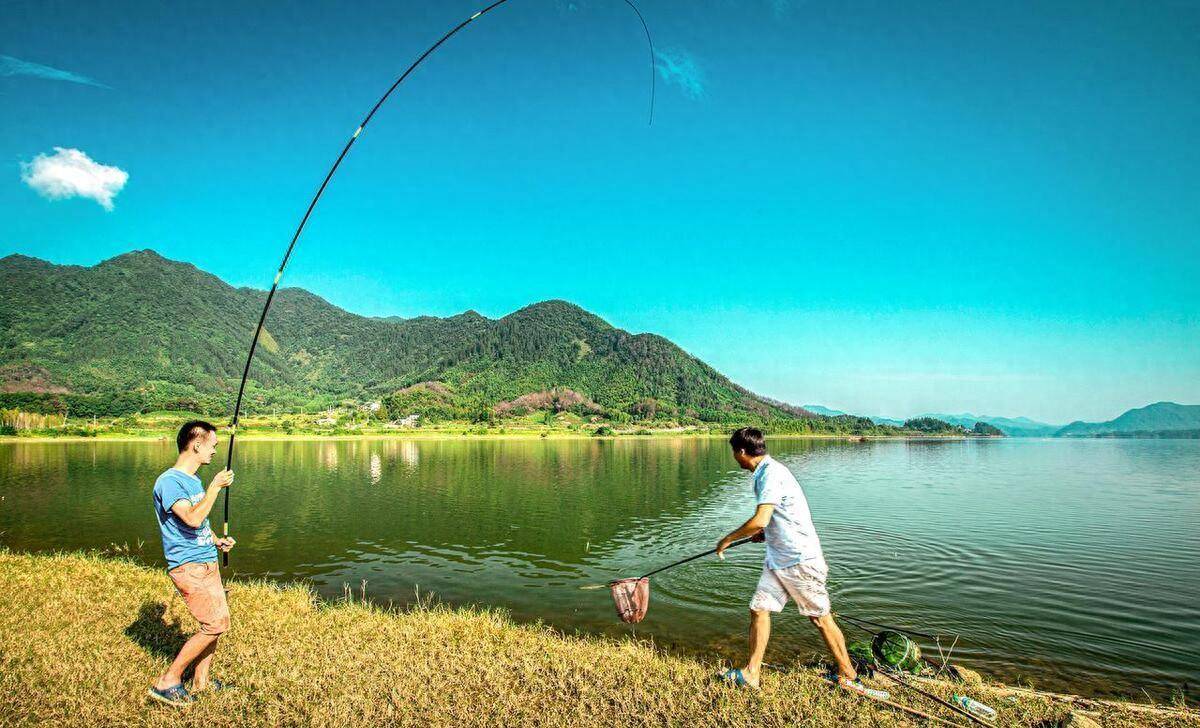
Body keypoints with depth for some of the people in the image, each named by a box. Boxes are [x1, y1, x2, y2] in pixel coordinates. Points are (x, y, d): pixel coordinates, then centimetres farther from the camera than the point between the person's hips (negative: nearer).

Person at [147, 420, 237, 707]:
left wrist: (216, 541, 11)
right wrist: (215, 487, -22)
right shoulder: (169, 482, -16)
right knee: (216, 624, -10)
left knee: (215, 622, 12)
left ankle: (202, 681, 25)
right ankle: (167, 682, 2)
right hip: (188, 565, -9)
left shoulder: (194, 480, 14)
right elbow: (193, 519, -30)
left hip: (207, 562, 9)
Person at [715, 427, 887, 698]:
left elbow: (760, 521, -28)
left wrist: (728, 539, -16)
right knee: (759, 609, 5)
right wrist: (764, 534, 27)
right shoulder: (765, 472, 10)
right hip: (777, 558, 9)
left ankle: (847, 676, 20)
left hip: (800, 559, -9)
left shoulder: (771, 473, -21)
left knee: (820, 617, 4)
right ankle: (751, 673, 13)